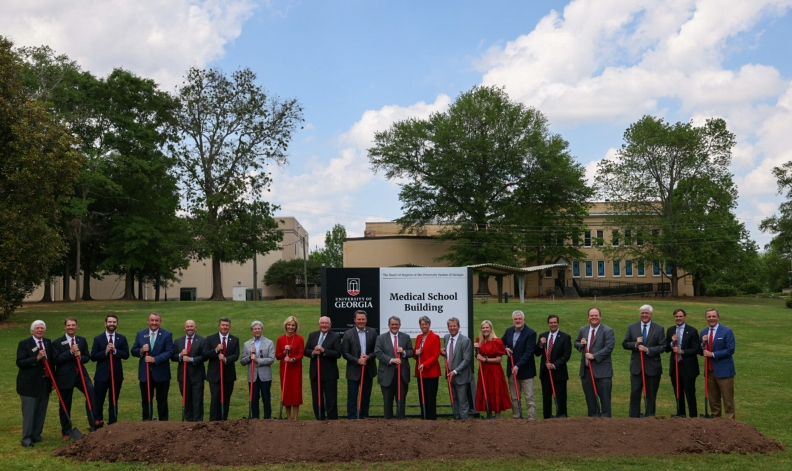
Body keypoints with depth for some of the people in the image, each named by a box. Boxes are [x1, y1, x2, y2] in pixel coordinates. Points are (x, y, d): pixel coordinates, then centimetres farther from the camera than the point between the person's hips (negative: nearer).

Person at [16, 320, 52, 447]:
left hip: (45, 383, 5)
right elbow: (19, 362, -17)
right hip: (29, 383, -5)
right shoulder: (24, 343, -9)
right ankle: (26, 438, 4)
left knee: (41, 412, 10)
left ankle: (36, 435, 20)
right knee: (28, 412, -2)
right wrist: (37, 358, -26)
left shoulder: (48, 343, 8)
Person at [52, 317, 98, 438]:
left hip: (81, 374, 2)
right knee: (65, 406, 8)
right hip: (65, 376, -2)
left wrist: (80, 357, -14)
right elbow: (56, 359, -12)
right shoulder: (57, 342, -3)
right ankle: (66, 432, 23)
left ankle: (93, 422, -25)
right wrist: (70, 352, -19)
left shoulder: (82, 340, 8)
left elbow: (87, 357, 8)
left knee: (91, 392, -25)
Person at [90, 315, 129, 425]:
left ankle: (112, 424, 18)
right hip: (102, 375, -2)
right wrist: (105, 352, -17)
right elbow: (93, 357, -5)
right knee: (98, 402, 0)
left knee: (114, 401, 11)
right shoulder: (98, 339, 0)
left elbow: (126, 355, -3)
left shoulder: (122, 339, 4)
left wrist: (115, 350, -16)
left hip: (117, 374, 2)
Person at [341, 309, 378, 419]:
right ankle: (351, 418, 3)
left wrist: (368, 356, -16)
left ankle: (364, 417, 21)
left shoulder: (372, 332, 3)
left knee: (366, 396, 11)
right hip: (354, 370, -3)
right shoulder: (348, 334, -4)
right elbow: (344, 352, -6)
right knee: (352, 396, -2)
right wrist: (357, 360, -16)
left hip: (368, 369, 3)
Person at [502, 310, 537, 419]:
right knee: (514, 397, 10)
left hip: (525, 370, -6)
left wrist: (518, 366, -22)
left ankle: (531, 418, -2)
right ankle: (516, 418, 16)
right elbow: (502, 344, 22)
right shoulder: (508, 331, 7)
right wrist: (505, 349, -2)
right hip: (511, 369, 6)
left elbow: (528, 352, -17)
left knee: (529, 397, -4)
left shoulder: (531, 333, -11)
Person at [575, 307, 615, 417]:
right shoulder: (582, 330, 12)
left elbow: (609, 347, -15)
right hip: (586, 370, 6)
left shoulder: (608, 331, -6)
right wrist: (581, 344, -2)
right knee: (589, 396, 12)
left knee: (604, 397, -2)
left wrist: (594, 356, -20)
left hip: (602, 370, -6)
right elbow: (576, 343, 22)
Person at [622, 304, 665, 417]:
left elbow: (663, 347, -5)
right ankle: (634, 417, 6)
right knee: (635, 393, 0)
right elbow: (625, 344, 5)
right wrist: (635, 344, -15)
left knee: (651, 394, 8)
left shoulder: (659, 329, 1)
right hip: (636, 366, 1)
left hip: (652, 367, -1)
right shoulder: (631, 327, 5)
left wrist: (648, 350, -17)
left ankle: (650, 416, 16)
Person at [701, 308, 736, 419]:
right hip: (710, 371, 6)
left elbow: (730, 350, -13)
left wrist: (712, 354, -16)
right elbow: (702, 352, 13)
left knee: (728, 400, -2)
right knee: (713, 400, 13)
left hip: (723, 371, -6)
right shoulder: (704, 333, 11)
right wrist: (703, 343, -7)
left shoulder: (727, 331, -6)